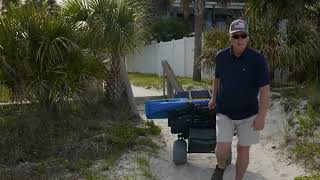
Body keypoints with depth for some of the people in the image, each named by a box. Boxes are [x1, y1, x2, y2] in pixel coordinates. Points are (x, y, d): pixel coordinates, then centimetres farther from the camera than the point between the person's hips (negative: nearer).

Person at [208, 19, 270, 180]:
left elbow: (264, 89, -14)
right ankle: (221, 167, 28)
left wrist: (262, 116, -17)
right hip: (224, 112, 1)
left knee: (243, 150, 9)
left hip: (249, 114, -1)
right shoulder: (221, 57, -5)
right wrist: (214, 98, 21)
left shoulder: (258, 59, -15)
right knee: (222, 149, -7)